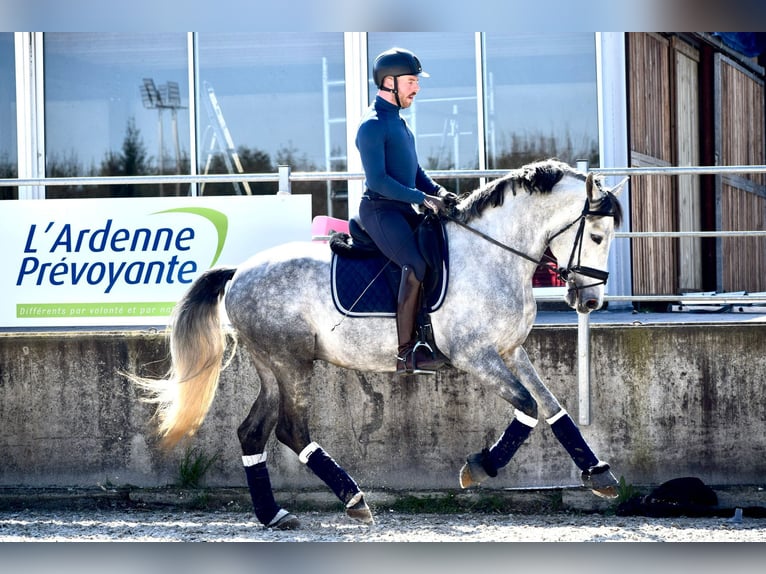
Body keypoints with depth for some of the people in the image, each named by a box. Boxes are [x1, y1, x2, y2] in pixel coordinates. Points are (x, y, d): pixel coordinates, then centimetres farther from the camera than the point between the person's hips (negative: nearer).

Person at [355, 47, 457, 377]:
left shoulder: (396, 121, 18)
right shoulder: (373, 125, -14)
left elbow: (413, 170, 24)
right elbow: (377, 180, -21)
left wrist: (437, 191, 5)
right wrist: (423, 198, -21)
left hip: (403, 209, 10)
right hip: (380, 210, -10)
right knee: (417, 266, -24)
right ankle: (404, 355, -24)